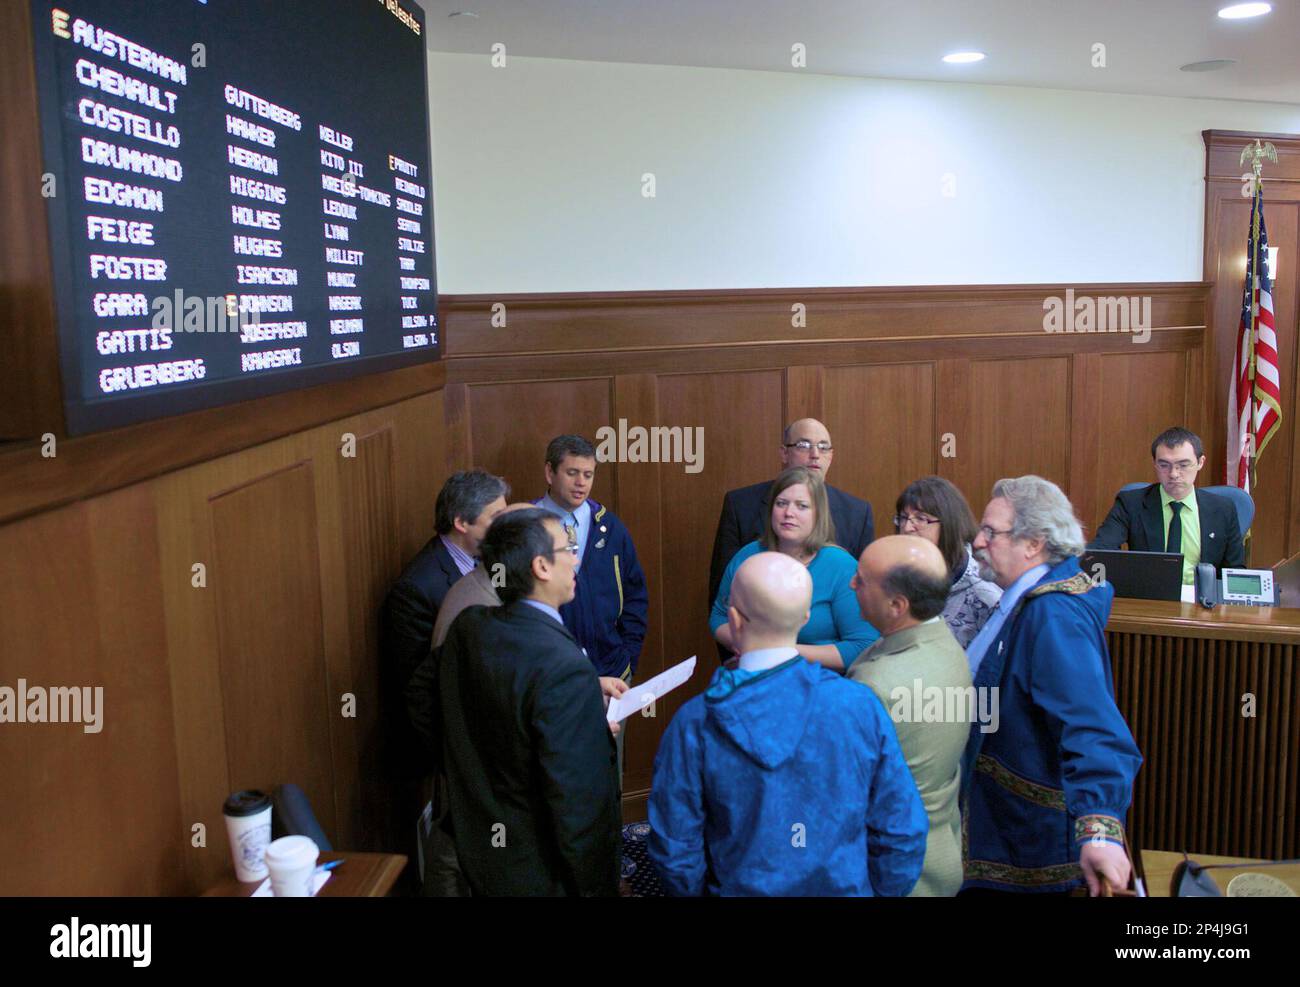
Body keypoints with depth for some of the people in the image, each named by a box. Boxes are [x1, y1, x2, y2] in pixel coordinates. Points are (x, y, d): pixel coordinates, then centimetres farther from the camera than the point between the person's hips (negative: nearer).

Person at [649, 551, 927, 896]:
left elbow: (675, 851, -12)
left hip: (740, 889, -1)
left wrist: (700, 891, 7)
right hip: (845, 887, 1)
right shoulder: (861, 706, -19)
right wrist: (877, 891, 6)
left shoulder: (695, 725, -21)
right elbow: (903, 836, -11)